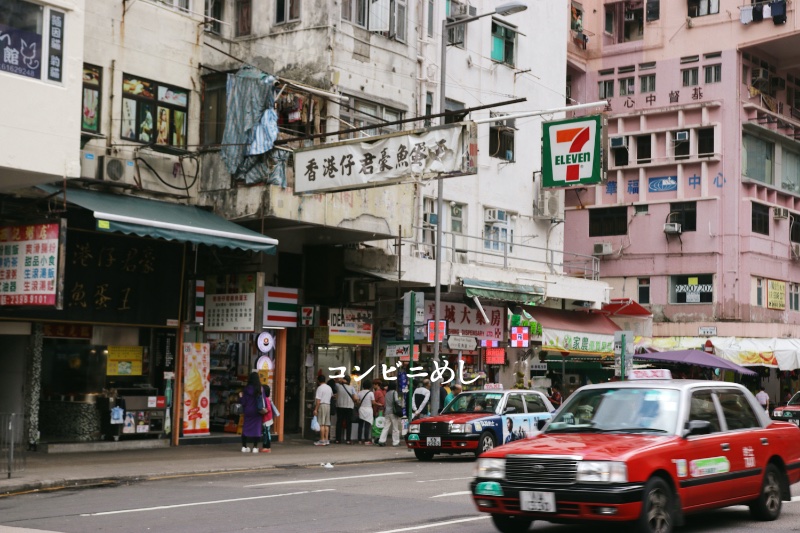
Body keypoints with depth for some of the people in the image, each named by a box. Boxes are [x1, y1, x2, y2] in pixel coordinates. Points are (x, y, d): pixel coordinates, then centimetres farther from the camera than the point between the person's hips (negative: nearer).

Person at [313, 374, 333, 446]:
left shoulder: (320, 388, -10)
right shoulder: (329, 388, 15)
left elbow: (318, 400, -15)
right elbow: (332, 396, 23)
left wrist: (315, 409, -15)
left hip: (321, 405, -8)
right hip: (328, 405, 8)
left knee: (321, 424, -7)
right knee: (326, 424, 9)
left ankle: (322, 441, -9)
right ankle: (326, 440, 8)